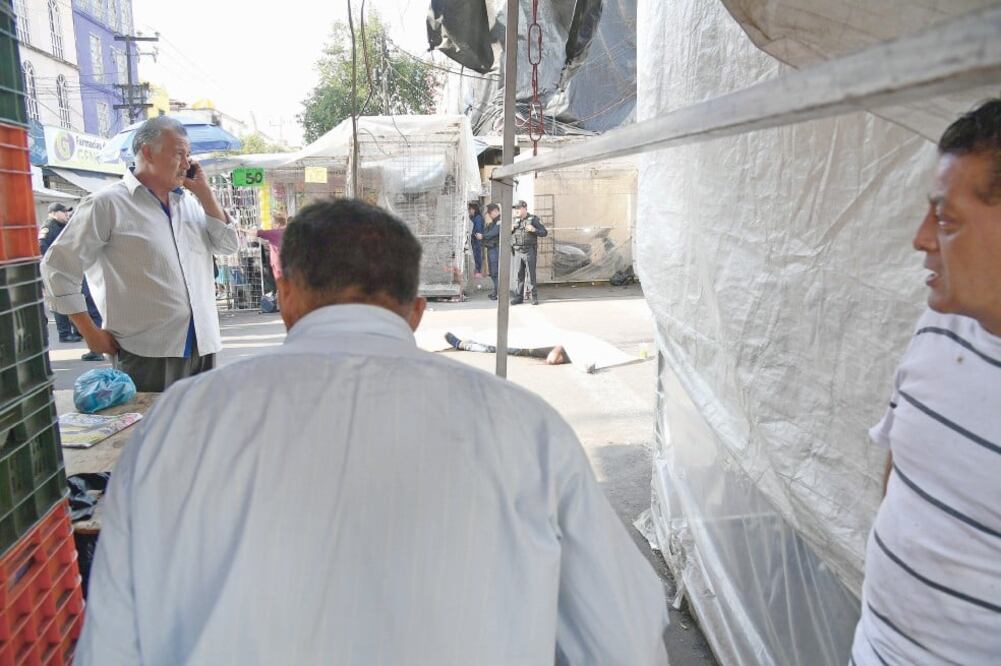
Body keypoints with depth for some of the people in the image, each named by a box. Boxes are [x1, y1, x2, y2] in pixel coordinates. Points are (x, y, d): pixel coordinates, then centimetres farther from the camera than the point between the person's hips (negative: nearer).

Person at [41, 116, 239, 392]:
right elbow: (58, 266, -3)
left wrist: (205, 193, 2)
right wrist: (91, 333, -5)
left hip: (203, 346, 6)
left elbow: (228, 247, 9)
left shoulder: (191, 202, 13)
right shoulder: (108, 204, -4)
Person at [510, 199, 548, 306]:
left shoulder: (533, 219, -1)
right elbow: (510, 235, 24)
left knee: (531, 275, -3)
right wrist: (510, 230, 2)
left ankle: (534, 297, 3)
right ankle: (519, 297, 10)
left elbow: (544, 233, -3)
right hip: (517, 252, 5)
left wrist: (534, 230, -19)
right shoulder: (516, 221, 15)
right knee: (519, 275, 6)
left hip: (529, 251, -5)